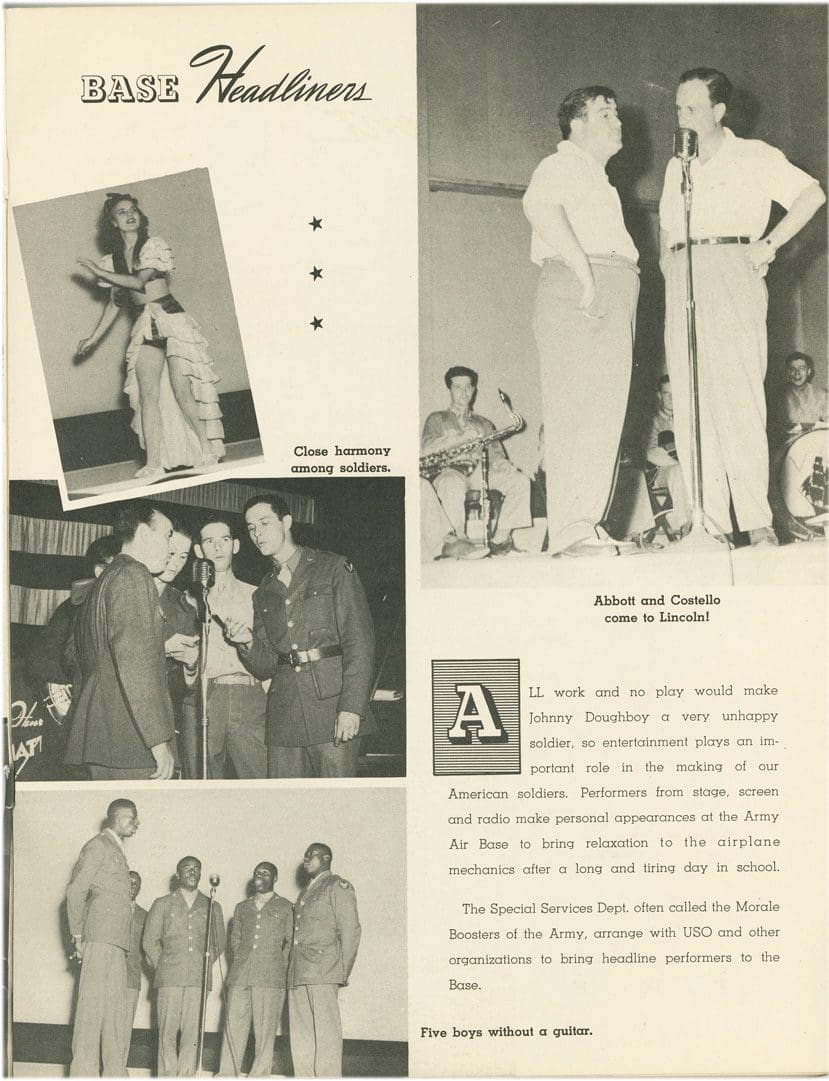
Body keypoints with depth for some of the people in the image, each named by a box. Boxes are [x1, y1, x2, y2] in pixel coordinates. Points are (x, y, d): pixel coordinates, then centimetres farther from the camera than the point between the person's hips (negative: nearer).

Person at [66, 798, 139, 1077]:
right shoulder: (98, 846, -3)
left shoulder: (117, 851, 24)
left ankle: (115, 1073, 9)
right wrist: (78, 936, -10)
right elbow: (75, 890, -9)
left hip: (116, 943, 9)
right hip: (99, 938, -9)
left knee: (117, 1008, 7)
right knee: (93, 1003, -10)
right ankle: (83, 1071, -10)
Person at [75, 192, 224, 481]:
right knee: (147, 394, -9)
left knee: (182, 389, -12)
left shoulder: (154, 246, -2)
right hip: (144, 327, 4)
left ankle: (208, 449, 0)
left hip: (171, 319, -4)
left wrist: (100, 272, -9)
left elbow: (139, 281, -15)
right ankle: (154, 463, -12)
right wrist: (94, 338, 17)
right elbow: (114, 303, 19)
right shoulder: (114, 259, 12)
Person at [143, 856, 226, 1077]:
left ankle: (186, 1075, -4)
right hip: (169, 978, -1)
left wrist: (205, 964, 9)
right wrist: (162, 967, 3)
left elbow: (219, 943, 20)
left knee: (192, 1032, -6)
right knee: (168, 1032, -5)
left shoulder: (212, 907, 17)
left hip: (199, 979, 1)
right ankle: (167, 1076, -2)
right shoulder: (162, 905, 14)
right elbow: (150, 941, 11)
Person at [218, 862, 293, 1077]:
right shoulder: (242, 907, 22)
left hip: (270, 978, -3)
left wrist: (275, 966, 0)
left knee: (265, 1031, -6)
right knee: (233, 1028, -3)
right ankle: (227, 1075, -1)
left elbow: (290, 942, 8)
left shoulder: (285, 907, 11)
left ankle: (259, 1076, -3)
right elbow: (234, 939, 22)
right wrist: (241, 962, 7)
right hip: (240, 976, 3)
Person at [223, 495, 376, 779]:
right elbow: (265, 668, 15)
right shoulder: (263, 594, 19)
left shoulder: (334, 569, 4)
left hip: (333, 711, -4)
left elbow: (359, 641, -5)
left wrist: (352, 707, -15)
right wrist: (248, 643, -7)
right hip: (284, 721, 5)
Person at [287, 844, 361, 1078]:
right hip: (298, 975, 8)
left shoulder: (338, 886, 2)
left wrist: (343, 971, -8)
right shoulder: (306, 892, 25)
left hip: (323, 972, -8)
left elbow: (351, 929, -4)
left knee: (325, 1031, -10)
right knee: (300, 1034, 5)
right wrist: (292, 970, 12)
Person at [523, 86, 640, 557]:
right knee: (577, 407, -16)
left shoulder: (598, 181, 33)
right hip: (579, 291, -9)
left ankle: (589, 524, 4)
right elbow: (539, 205, -19)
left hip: (613, 300, 9)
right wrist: (582, 267, -24)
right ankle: (571, 531, -21)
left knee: (605, 413, 4)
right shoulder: (562, 165, 2)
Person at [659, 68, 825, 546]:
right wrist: (667, 262, 12)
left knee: (738, 394, -14)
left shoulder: (753, 156, 7)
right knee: (690, 401, -4)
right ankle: (711, 521, -5)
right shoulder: (677, 168, 22)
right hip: (683, 282, 5)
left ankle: (757, 521, -16)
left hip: (731, 269, -5)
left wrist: (769, 244, -7)